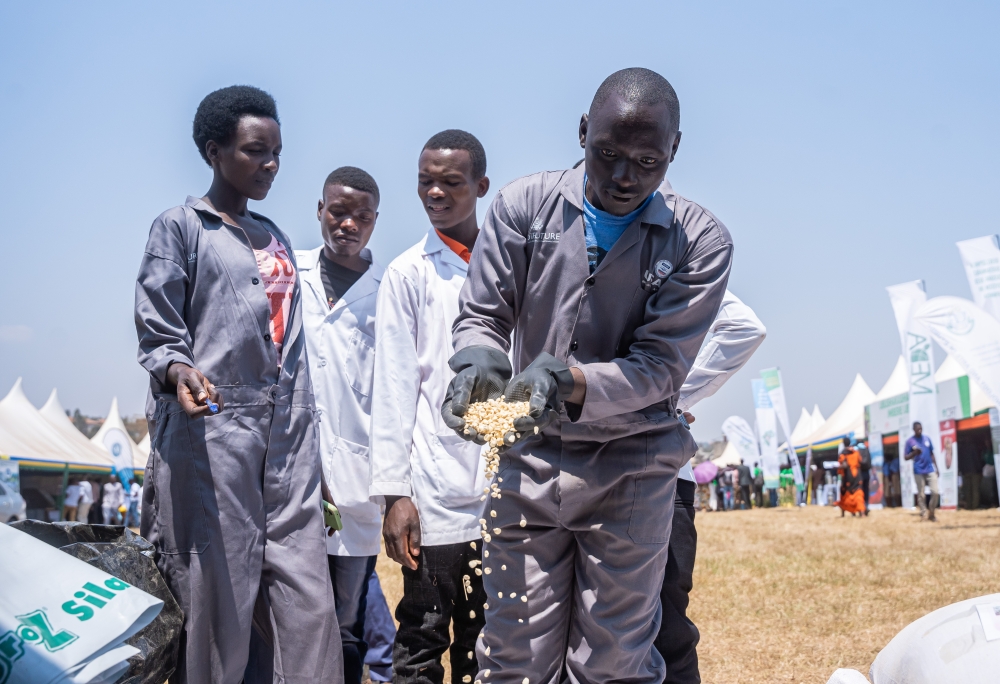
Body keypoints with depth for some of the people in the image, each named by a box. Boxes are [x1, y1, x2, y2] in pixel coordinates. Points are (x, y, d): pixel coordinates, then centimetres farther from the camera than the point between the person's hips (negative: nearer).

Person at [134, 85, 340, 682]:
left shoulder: (277, 240, 22)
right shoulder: (180, 226, 4)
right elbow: (158, 335, -1)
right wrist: (178, 373, -24)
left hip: (287, 443, 5)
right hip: (212, 433, -5)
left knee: (308, 603, -2)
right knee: (218, 602, -4)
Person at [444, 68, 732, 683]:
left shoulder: (701, 242, -6)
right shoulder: (524, 207, -1)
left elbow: (659, 365, -10)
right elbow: (482, 316, 2)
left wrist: (570, 380, -28)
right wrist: (477, 363, -22)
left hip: (631, 470, -1)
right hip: (528, 459, 1)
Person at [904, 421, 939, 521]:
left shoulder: (927, 438, 9)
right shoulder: (910, 441, -2)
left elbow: (932, 454, 16)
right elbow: (905, 457, -2)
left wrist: (936, 468, 13)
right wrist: (914, 453, -22)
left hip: (930, 470, 3)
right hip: (918, 472, -3)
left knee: (935, 492, -3)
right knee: (921, 495, -1)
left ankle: (932, 514, 10)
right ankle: (923, 514, 8)